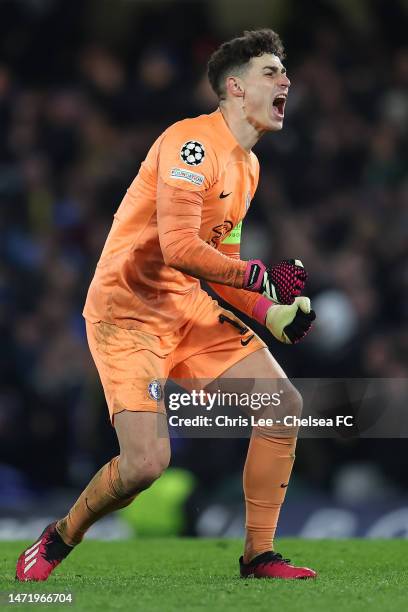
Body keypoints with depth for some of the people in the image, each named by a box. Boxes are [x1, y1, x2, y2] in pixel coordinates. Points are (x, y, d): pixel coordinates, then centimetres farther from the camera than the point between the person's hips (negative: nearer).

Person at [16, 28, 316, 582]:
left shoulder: (248, 165, 14)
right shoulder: (192, 142, -17)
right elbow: (179, 248, -28)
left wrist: (271, 314, 4)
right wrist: (262, 276, -21)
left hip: (189, 307, 9)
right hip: (127, 309, -9)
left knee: (284, 402, -3)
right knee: (147, 463, -19)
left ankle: (259, 556, 6)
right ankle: (60, 539, 10)